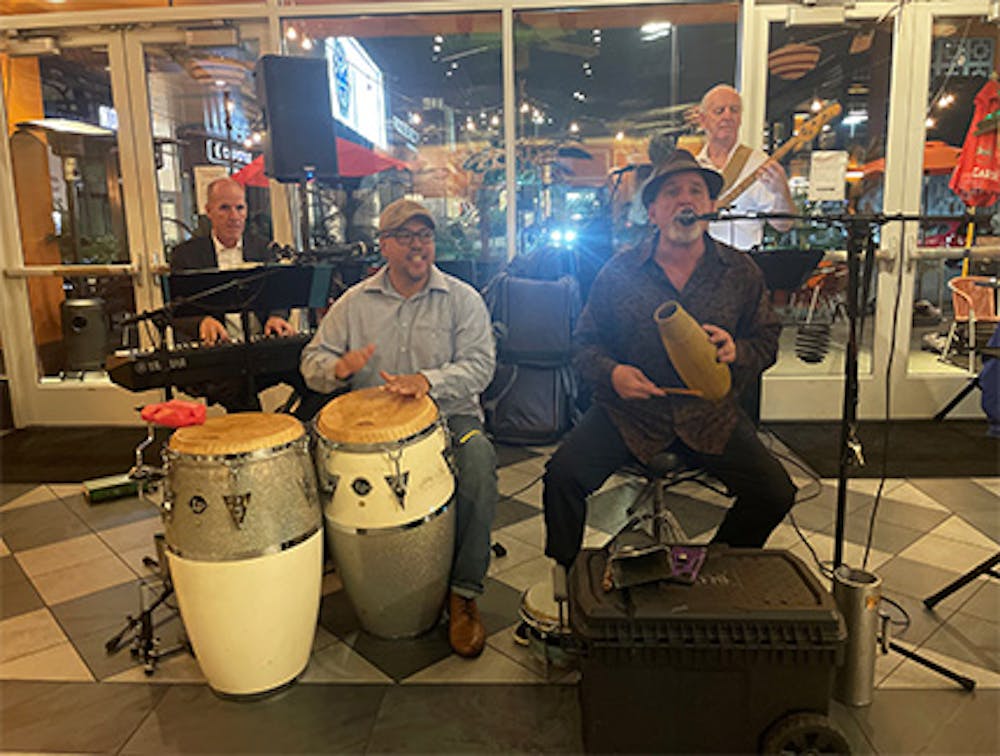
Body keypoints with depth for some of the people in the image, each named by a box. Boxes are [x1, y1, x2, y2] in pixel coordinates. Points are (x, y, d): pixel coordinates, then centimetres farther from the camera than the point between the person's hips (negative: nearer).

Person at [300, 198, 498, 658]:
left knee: (478, 459, -32)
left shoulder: (462, 299, 3)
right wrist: (338, 368, -17)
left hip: (448, 417, -2)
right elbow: (312, 362, 8)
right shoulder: (354, 303, 9)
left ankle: (463, 592, -19)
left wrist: (428, 381, -28)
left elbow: (479, 364, -9)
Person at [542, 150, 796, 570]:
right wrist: (612, 373, -15)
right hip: (628, 412, -1)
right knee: (562, 476, -21)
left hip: (709, 414, 2)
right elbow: (585, 344, 6)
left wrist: (736, 352, -13)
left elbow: (767, 341, 10)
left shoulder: (741, 272, 4)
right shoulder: (619, 272, 0)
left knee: (775, 494, -11)